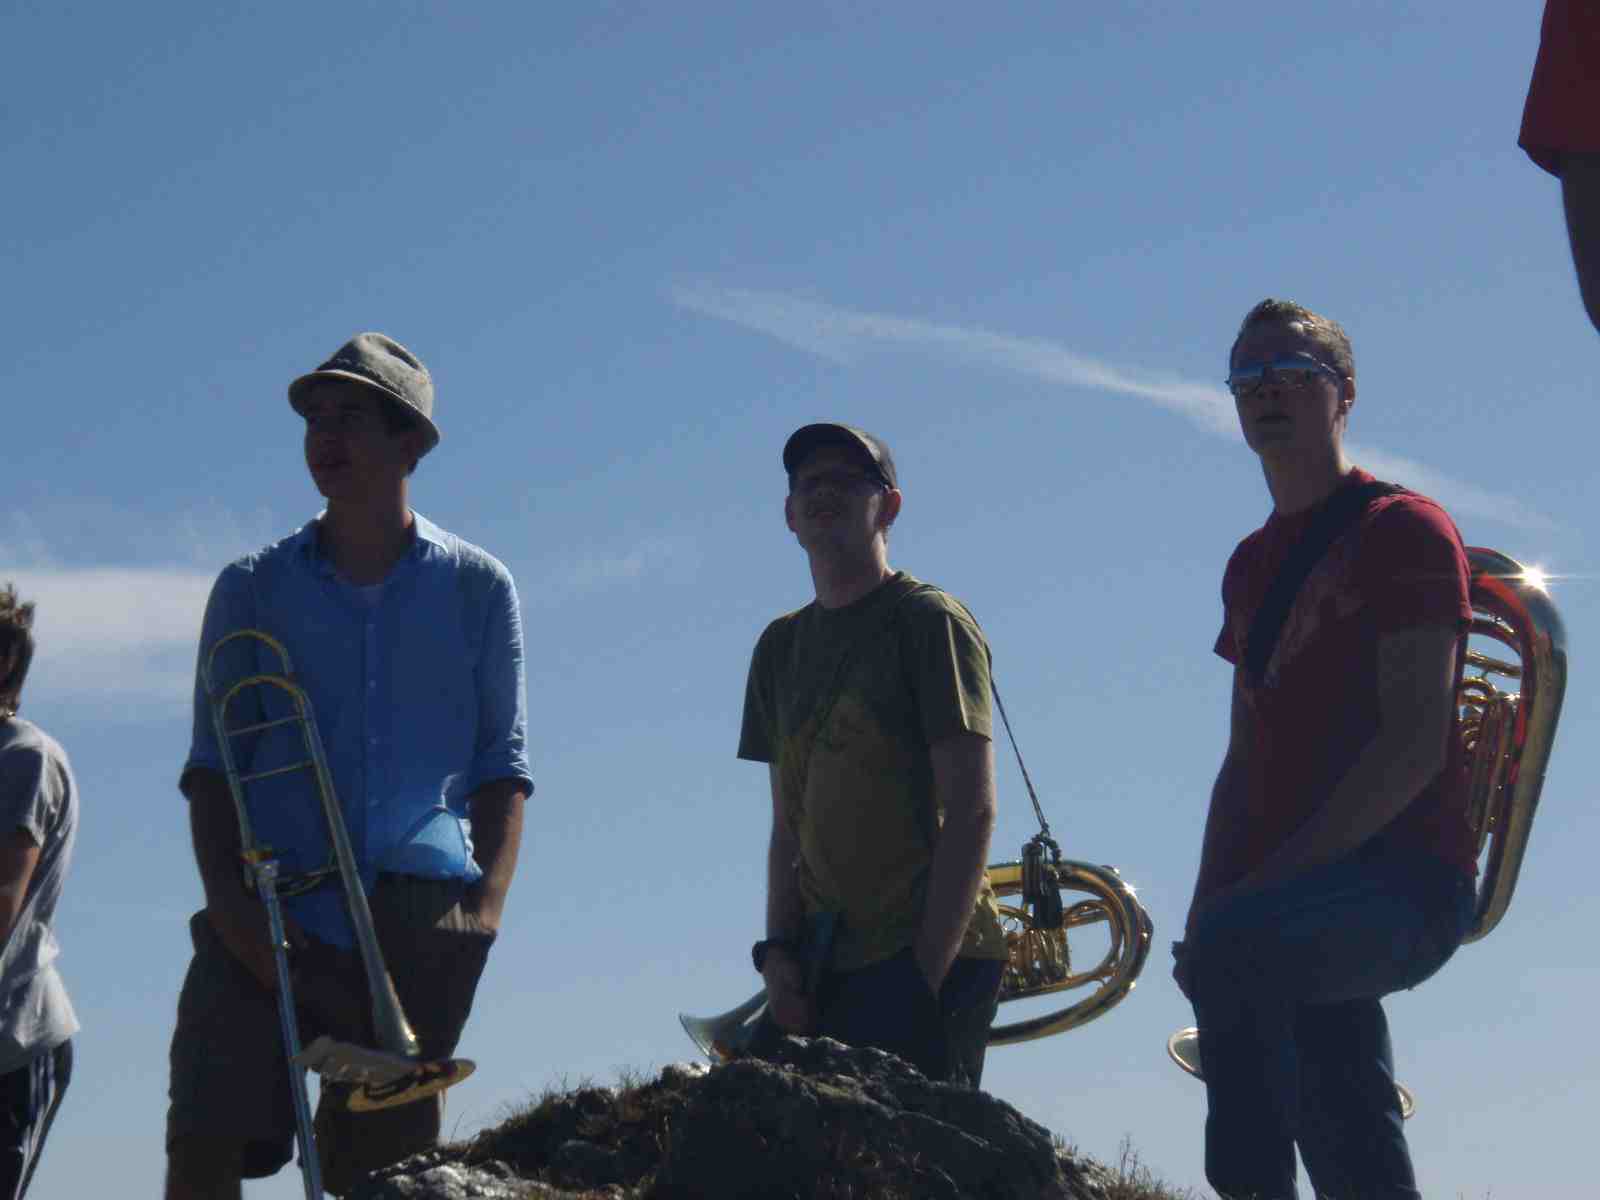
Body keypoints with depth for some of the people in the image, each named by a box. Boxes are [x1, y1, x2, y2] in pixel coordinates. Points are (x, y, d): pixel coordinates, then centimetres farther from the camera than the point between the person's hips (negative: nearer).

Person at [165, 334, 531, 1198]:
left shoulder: (476, 588, 10)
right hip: (272, 914, 0)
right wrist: (229, 901, -8)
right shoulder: (253, 590, 11)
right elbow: (210, 763, 8)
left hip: (417, 918, 0)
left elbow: (502, 760, 10)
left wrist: (487, 904, -3)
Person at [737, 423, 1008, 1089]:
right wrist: (779, 952, 3)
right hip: (822, 964, 6)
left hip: (925, 957, -6)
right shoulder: (781, 646, 18)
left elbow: (971, 811, -9)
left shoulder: (929, 621, -2)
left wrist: (926, 971, -16)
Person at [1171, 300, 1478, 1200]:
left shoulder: (1404, 529, -3)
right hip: (1305, 902, 8)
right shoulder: (1253, 565, 20)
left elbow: (1415, 745, -14)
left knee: (1241, 945, -36)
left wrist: (1269, 882, -20)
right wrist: (1207, 905, 6)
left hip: (1405, 880, -8)